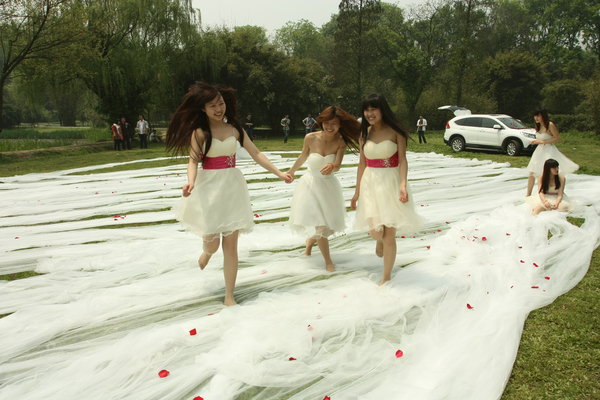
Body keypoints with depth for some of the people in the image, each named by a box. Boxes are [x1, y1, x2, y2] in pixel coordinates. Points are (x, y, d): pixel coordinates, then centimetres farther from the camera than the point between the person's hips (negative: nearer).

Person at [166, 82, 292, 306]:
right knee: (212, 243, 4)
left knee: (231, 244, 1)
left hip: (232, 187, 2)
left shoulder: (235, 129, 5)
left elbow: (256, 154, 7)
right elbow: (193, 161, -13)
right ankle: (207, 251, 46)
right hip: (209, 188, -2)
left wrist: (278, 173, 1)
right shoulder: (199, 132, -4)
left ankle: (229, 296, 12)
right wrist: (191, 182, -33)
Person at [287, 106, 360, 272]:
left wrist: (331, 166, -51)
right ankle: (328, 261, 12)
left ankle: (310, 241, 47)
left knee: (329, 225, 14)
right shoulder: (311, 138, -15)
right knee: (319, 224, -6)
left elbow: (338, 166, -27)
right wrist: (291, 171, 18)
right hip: (311, 184, -2)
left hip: (329, 185, 2)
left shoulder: (341, 142, -14)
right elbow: (303, 157, 3)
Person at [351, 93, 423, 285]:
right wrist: (357, 192, 13)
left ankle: (386, 278, 14)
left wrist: (403, 185, -25)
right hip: (370, 183, 3)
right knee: (375, 231, -6)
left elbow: (403, 160, -10)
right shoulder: (364, 134, 7)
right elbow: (362, 164, 12)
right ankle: (379, 239, 34)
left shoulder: (395, 132, -5)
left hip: (391, 182, -3)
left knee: (389, 234, -1)